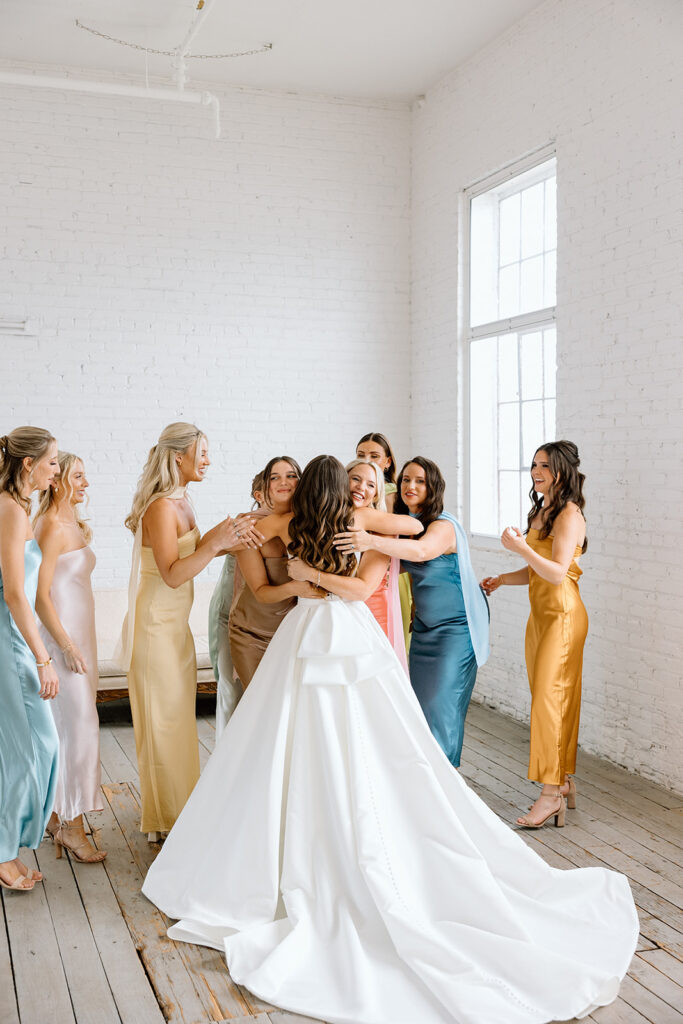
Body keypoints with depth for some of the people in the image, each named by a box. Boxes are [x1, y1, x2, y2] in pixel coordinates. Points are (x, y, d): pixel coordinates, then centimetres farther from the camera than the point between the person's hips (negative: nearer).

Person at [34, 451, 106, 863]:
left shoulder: (72, 524, 14)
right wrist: (67, 645, -19)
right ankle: (71, 825, 1)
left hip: (77, 635, 9)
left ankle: (57, 815, 23)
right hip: (62, 636, -9)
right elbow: (40, 593, -19)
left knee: (68, 727, 13)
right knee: (79, 727, -7)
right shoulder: (51, 526, -14)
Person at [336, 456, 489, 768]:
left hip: (455, 628, -7)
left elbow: (421, 551, -42)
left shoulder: (444, 525, -21)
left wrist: (372, 542, -56)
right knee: (420, 699, 9)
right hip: (423, 625, 8)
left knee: (440, 704, -7)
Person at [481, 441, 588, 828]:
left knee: (548, 700, -8)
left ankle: (551, 794, -2)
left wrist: (520, 547, -26)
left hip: (562, 615, -9)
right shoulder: (541, 512, 16)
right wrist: (501, 580, 8)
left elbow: (557, 573, -21)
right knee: (552, 700, 12)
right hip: (541, 614, 9)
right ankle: (565, 781, 21)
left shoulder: (569, 514, -13)